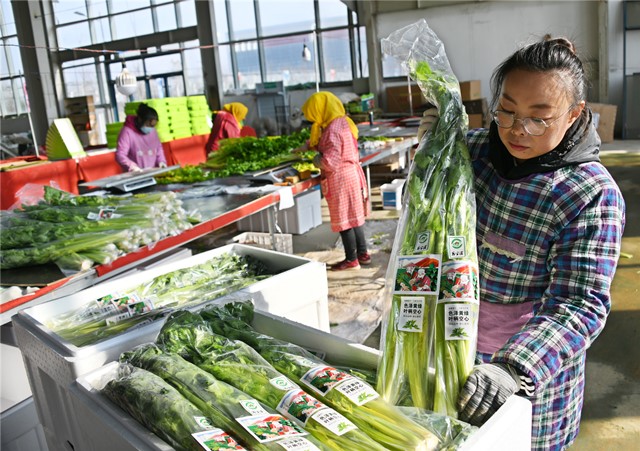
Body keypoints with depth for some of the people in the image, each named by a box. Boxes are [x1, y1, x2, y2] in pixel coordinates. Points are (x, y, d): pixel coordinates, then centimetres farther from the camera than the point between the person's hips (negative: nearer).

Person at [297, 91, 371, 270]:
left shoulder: (333, 130, -21)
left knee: (344, 220, 2)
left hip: (340, 179, -9)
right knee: (355, 216, 16)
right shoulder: (343, 122, 9)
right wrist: (308, 145, 19)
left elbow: (330, 161, -27)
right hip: (353, 174, 9)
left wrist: (317, 160, -8)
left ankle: (351, 259, 14)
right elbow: (323, 141, 27)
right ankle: (363, 254, 26)